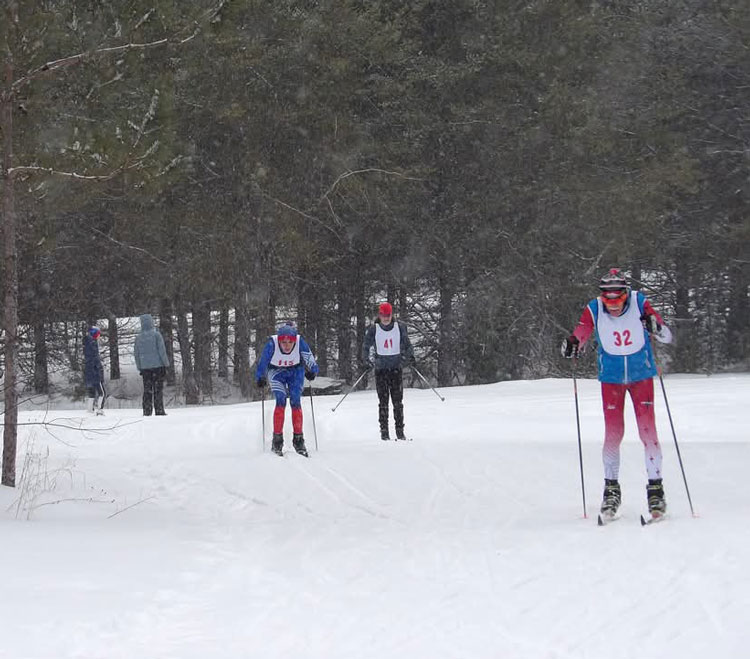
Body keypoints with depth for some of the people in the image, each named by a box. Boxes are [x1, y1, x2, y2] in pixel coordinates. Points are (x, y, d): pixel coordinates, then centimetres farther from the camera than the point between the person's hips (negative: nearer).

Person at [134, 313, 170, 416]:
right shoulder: (156, 335, -7)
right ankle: (159, 410, -4)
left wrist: (139, 368, 16)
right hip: (157, 365, -3)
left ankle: (147, 411, 2)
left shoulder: (138, 337, 4)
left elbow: (137, 355, 9)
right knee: (158, 389, 0)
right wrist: (165, 364, 0)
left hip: (145, 367, 3)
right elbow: (162, 351, -7)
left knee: (147, 390, 7)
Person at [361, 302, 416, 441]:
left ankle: (400, 431, 5)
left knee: (398, 401, 0)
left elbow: (406, 344, 11)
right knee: (383, 401, -2)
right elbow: (366, 347, 5)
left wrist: (410, 357, 0)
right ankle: (384, 431, 1)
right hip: (380, 368, -1)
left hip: (396, 367, 1)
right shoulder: (373, 329, 0)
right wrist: (366, 361, -6)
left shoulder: (399, 327, 3)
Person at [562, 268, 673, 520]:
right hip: (611, 378, 1)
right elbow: (580, 333, -10)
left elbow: (667, 337, -15)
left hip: (641, 376, -1)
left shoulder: (639, 303, -16)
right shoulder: (594, 310, -14)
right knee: (613, 433, -2)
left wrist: (656, 328, -37)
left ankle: (655, 487, 2)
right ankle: (611, 488, 11)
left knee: (648, 431, -6)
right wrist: (571, 344, -33)